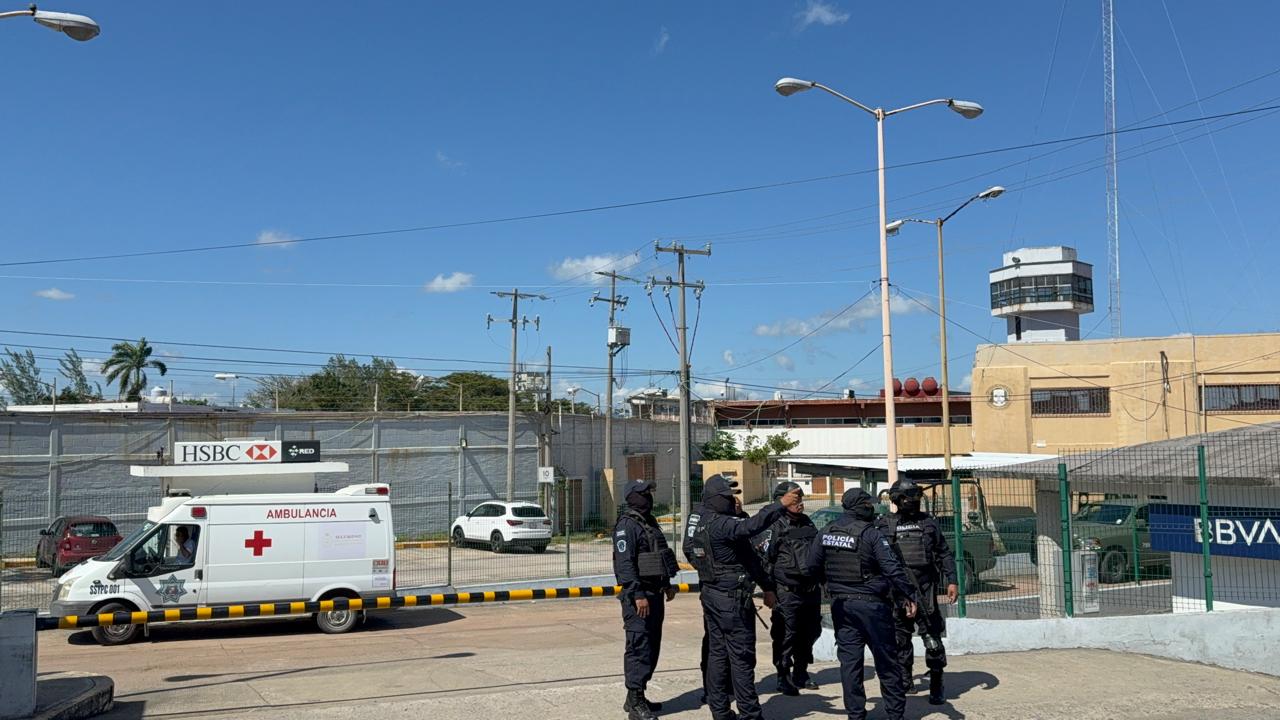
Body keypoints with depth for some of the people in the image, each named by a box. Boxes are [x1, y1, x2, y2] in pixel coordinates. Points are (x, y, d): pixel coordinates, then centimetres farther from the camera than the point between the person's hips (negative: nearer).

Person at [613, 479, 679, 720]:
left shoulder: (650, 522, 16)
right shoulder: (627, 525, -14)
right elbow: (625, 562, -21)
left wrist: (667, 585, 22)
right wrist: (637, 595, -24)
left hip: (655, 593, 9)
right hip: (639, 595, -9)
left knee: (652, 646, 13)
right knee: (639, 647, -8)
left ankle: (637, 696, 23)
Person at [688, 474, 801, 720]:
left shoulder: (697, 521, 9)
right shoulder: (720, 524, -20)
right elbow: (751, 526, -37)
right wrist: (780, 504, -36)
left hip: (711, 595, 9)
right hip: (732, 598, -9)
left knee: (716, 653, 13)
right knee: (741, 656, -2)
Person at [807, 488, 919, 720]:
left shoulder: (825, 533, 2)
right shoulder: (870, 534, -13)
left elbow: (813, 567, 8)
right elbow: (892, 568, -18)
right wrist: (909, 595, -13)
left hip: (840, 605, 4)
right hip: (871, 604, -4)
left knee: (849, 660, 8)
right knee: (886, 660, 7)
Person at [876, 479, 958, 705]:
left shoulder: (928, 522, 7)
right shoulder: (884, 525, 3)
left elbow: (944, 553, 10)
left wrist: (951, 581, 2)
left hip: (925, 592, 0)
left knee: (933, 641, -1)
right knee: (900, 640, 9)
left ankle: (936, 686, 11)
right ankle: (904, 682, 23)